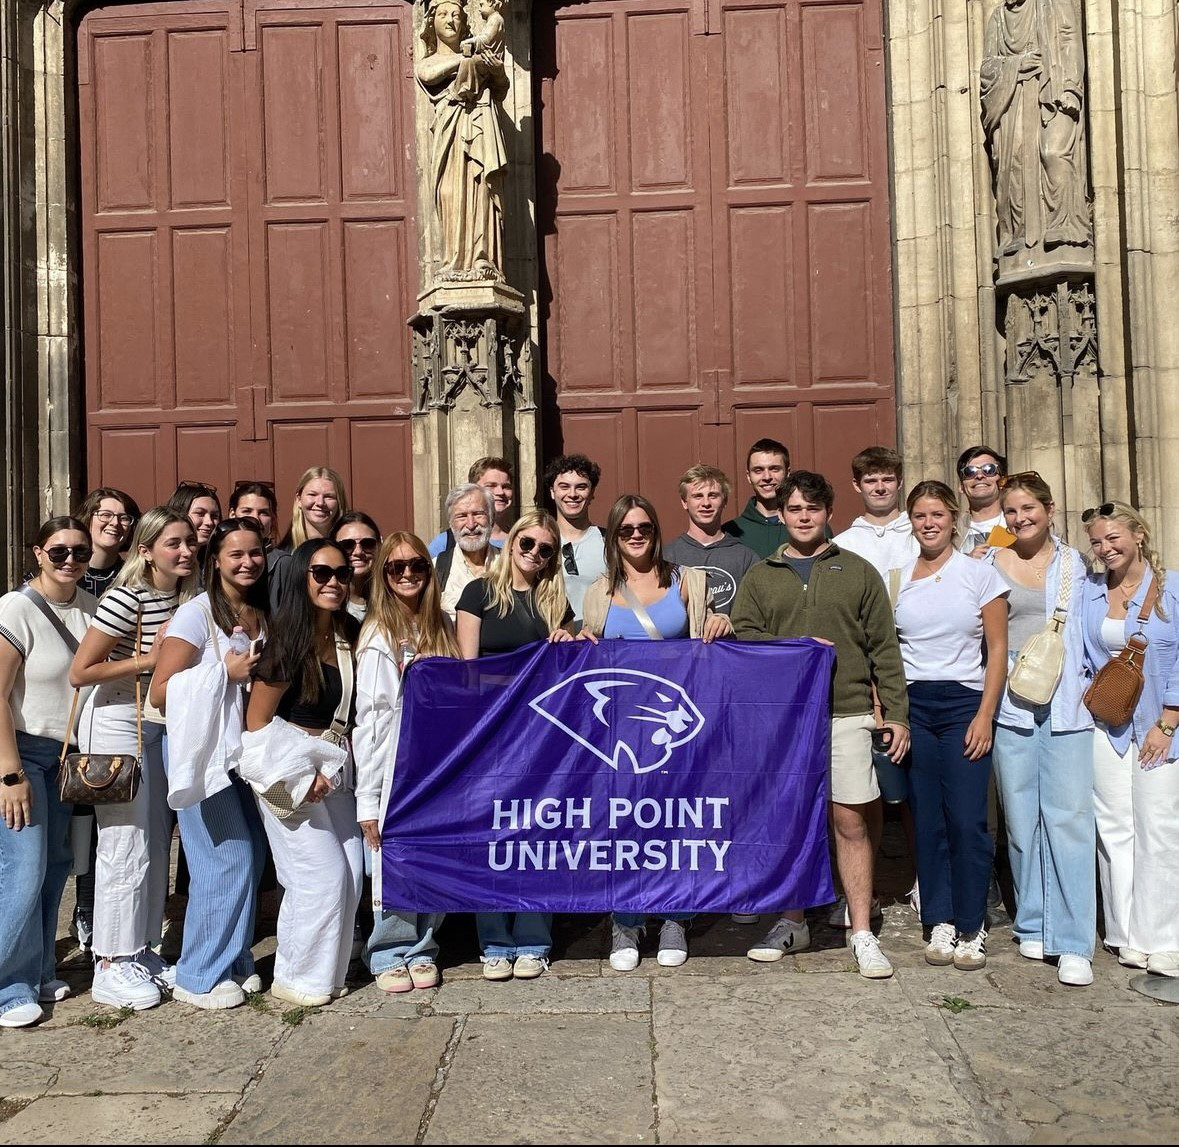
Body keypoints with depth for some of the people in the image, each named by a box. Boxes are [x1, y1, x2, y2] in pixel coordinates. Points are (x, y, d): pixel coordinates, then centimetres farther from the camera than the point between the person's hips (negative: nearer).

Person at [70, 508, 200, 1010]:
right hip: (115, 724, -8)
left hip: (157, 725, 8)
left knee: (156, 842, 13)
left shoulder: (187, 596, 1)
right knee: (125, 846, -3)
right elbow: (79, 672, -19)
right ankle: (111, 967, 10)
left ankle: (141, 950, 26)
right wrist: (150, 659, -21)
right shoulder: (127, 598, -20)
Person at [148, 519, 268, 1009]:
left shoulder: (264, 614, 8)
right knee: (227, 860, -5)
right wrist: (227, 673, -18)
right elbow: (160, 691, -15)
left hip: (247, 750, 6)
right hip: (204, 751, -6)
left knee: (251, 856, 8)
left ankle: (236, 960, 26)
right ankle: (198, 977, 12)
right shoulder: (197, 613, -11)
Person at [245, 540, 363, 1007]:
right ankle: (298, 979, 15)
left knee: (351, 871, 4)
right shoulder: (288, 638, -13)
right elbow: (256, 723, -11)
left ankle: (327, 972, 21)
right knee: (323, 873, -4)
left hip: (334, 765, 6)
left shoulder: (349, 636, 4)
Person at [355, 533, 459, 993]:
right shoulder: (378, 636, -5)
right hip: (394, 772, -4)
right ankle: (389, 954, 21)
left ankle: (422, 948, 26)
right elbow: (367, 719, -8)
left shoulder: (441, 629, 9)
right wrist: (367, 799, -10)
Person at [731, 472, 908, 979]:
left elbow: (883, 648, 6)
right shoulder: (759, 578, 11)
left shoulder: (859, 572, 8)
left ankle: (862, 933, 13)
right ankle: (791, 922, 25)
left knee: (852, 821, 0)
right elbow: (743, 638, 1)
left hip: (846, 714, -1)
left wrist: (897, 713, 1)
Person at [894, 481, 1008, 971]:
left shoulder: (980, 574, 2)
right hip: (911, 705, 2)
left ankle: (971, 928, 11)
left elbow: (997, 649, 0)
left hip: (964, 703, -2)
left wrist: (985, 714, -7)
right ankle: (939, 922, 17)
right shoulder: (895, 578, 7)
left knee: (967, 819, -5)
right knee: (927, 819, 5)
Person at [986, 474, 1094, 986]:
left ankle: (1073, 943, -1)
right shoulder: (989, 564, 7)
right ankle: (1034, 925, 21)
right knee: (1021, 818, 7)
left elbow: (1090, 631, 12)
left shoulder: (1075, 564, 9)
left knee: (1069, 817, -6)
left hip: (1065, 705, 0)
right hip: (1010, 705, 1)